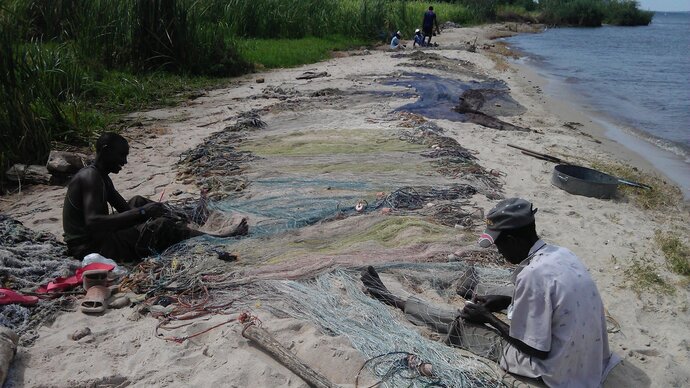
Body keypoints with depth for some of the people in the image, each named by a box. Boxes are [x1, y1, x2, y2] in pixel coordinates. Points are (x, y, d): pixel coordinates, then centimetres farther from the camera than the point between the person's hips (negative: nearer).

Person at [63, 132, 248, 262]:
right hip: (89, 247, -10)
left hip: (96, 238, 10)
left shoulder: (102, 177, 12)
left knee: (138, 202, 18)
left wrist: (150, 208, -3)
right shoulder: (90, 177, -20)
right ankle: (216, 239, -3)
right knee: (161, 226, -14)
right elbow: (92, 222, -33)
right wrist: (141, 213, -30)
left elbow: (124, 208, 18)